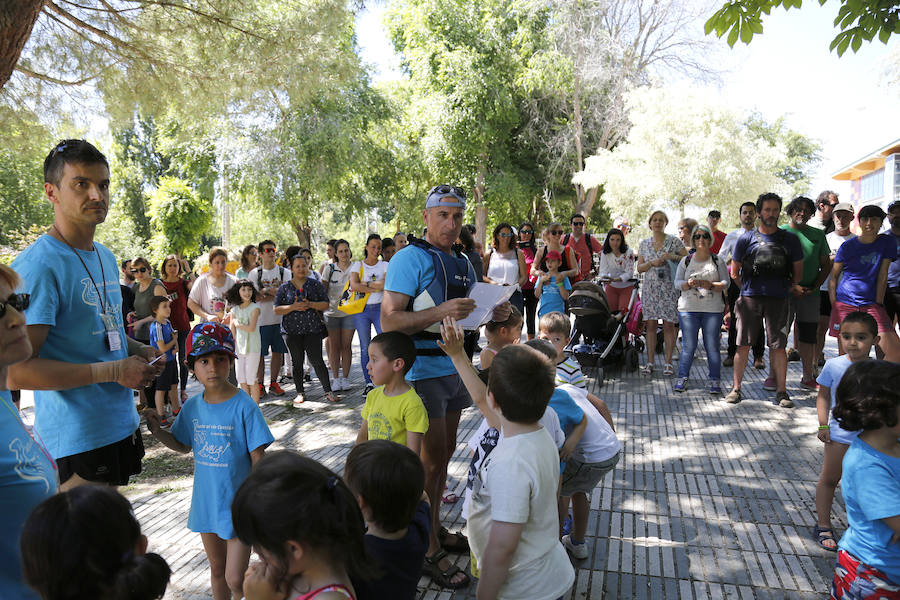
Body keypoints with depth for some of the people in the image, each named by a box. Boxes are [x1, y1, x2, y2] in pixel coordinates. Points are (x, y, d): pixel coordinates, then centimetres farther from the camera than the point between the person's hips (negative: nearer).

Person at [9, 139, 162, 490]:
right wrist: (115, 371, -21)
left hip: (122, 425, 9)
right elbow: (15, 371, -23)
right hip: (76, 443, -8)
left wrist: (139, 352, 4)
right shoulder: (38, 266, -17)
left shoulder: (106, 258, 11)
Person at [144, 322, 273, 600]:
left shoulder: (244, 406, -18)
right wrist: (157, 431, -4)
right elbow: (183, 445, 13)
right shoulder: (192, 407, -3)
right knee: (217, 569, 22)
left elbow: (258, 458, -13)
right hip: (206, 502, 5)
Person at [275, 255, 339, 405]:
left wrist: (310, 304, -14)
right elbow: (277, 309, 1)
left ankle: (328, 391, 3)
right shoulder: (284, 287, 6)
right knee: (297, 362, 6)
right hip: (292, 330, 1)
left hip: (313, 329, -1)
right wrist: (293, 307, -15)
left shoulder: (315, 284, 6)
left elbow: (326, 304, 3)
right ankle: (300, 393, 19)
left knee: (317, 360, -5)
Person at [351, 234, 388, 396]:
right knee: (365, 347, 4)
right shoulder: (357, 265, 6)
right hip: (361, 310, 0)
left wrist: (366, 283, -11)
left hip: (380, 308, 0)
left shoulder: (385, 265, 7)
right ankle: (369, 383, 11)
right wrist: (376, 288, -11)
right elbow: (354, 286, -11)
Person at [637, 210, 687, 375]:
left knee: (669, 325, -2)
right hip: (650, 288, 2)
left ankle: (668, 362, 5)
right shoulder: (644, 243, 11)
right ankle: (650, 362, 7)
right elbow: (639, 268, 10)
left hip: (668, 288, -2)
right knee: (650, 324, 1)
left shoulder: (674, 241, 3)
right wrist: (652, 263, -8)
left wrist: (672, 256, -14)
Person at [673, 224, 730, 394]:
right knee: (688, 345, 1)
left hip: (713, 310, 0)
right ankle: (681, 378, 12)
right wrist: (689, 284, -17)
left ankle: (715, 380, 9)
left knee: (712, 346, 0)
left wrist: (710, 285, -17)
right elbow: (677, 282, 4)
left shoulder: (718, 261, 7)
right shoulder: (686, 261, 9)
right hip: (688, 309, 0)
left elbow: (726, 283, 1)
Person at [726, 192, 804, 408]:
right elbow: (734, 272, 11)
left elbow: (798, 271, 15)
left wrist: (789, 287, 13)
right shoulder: (747, 239, 5)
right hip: (750, 298, 0)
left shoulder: (789, 239, 7)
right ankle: (736, 388, 10)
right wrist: (749, 287, 9)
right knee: (743, 345, 1)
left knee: (778, 346, 1)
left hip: (778, 299, 0)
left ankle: (781, 390, 10)